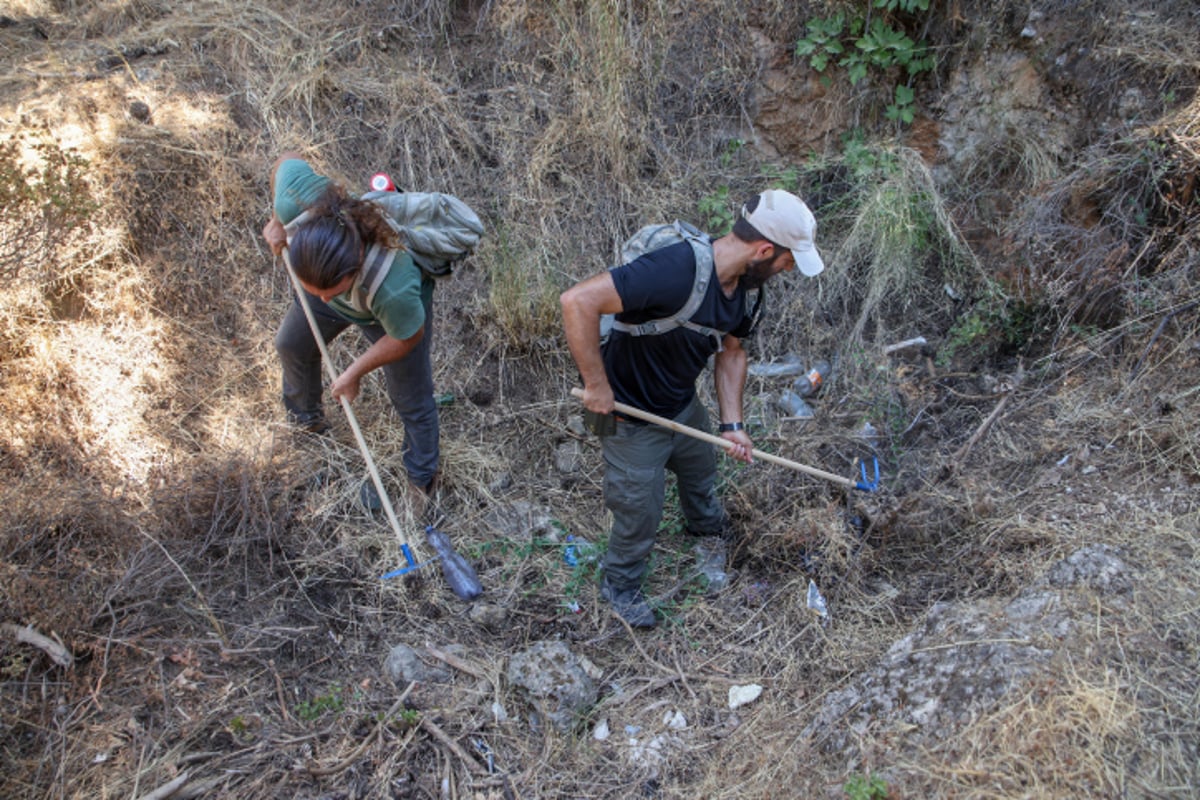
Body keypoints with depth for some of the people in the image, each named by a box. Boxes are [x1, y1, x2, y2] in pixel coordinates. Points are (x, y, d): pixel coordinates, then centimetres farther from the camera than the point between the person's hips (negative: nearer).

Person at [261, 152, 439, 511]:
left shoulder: (395, 287, -50)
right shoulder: (296, 198, -43)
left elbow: (405, 338, -26)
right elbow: (288, 159, -17)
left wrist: (355, 372, -15)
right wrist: (277, 221, -6)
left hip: (393, 311, -5)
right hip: (330, 276, 5)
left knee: (412, 402, 9)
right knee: (292, 345, 28)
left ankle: (421, 479, 39)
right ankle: (305, 417, 61)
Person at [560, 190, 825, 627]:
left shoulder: (741, 281, -9)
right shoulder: (675, 270, -39)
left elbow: (731, 351, 6)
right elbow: (577, 301, -43)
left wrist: (732, 424, -2)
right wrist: (596, 385, -34)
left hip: (682, 403, 8)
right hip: (630, 414, -8)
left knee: (701, 468, 32)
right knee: (641, 510, 10)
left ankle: (707, 524, 66)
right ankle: (620, 585, 39)